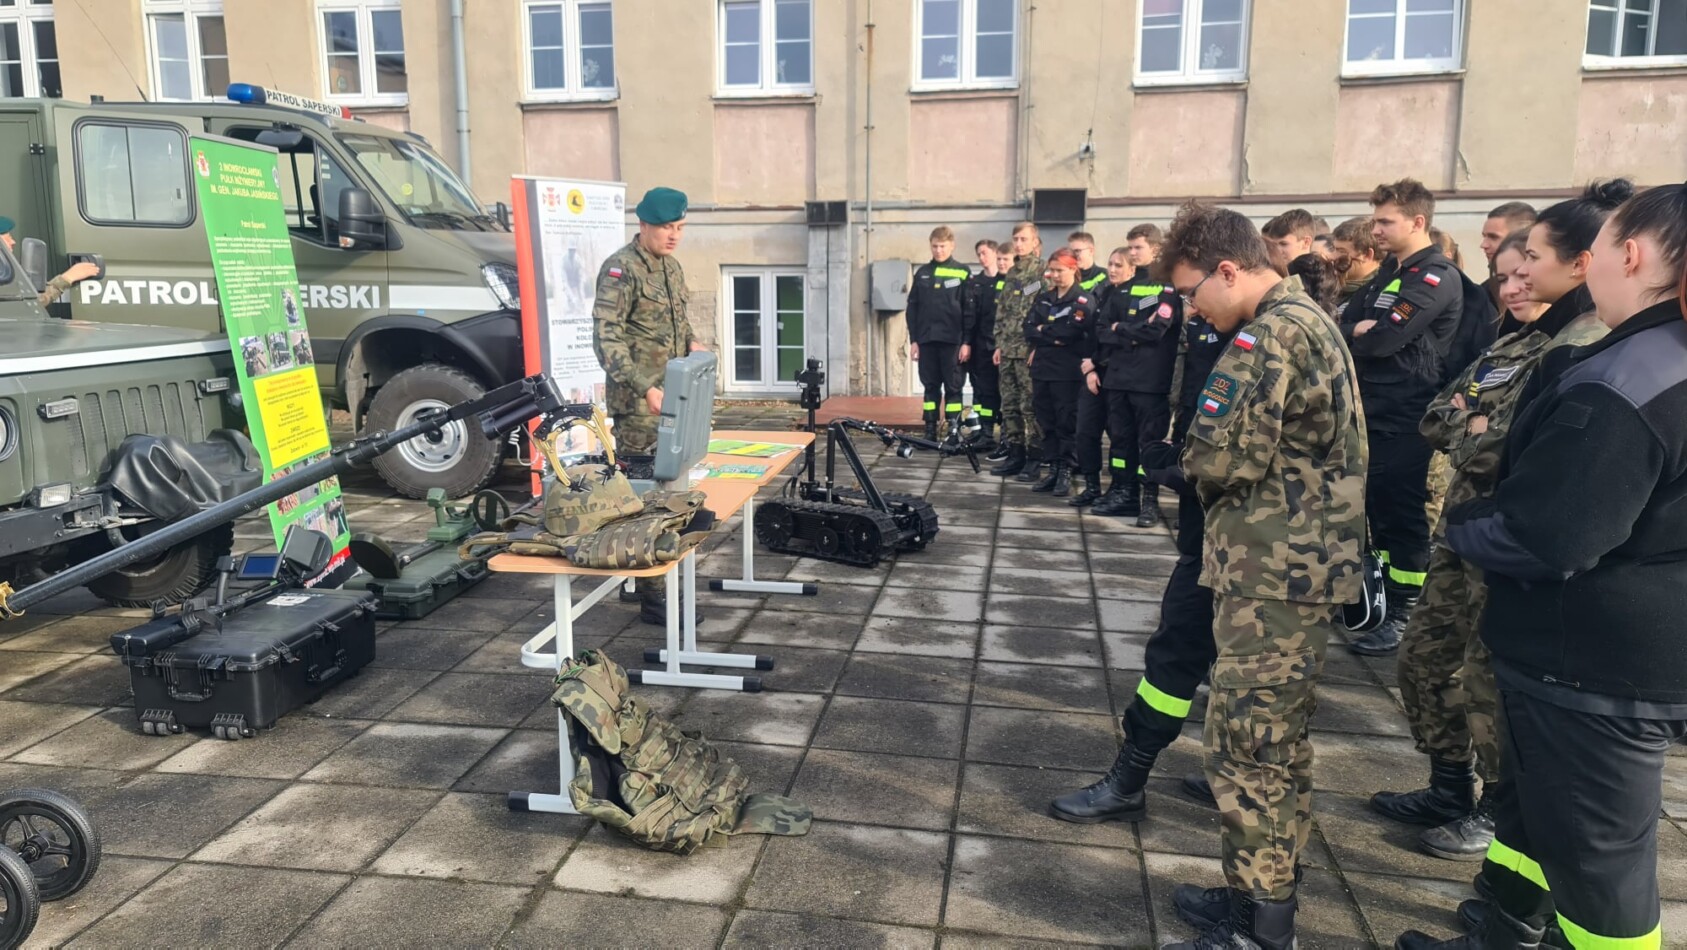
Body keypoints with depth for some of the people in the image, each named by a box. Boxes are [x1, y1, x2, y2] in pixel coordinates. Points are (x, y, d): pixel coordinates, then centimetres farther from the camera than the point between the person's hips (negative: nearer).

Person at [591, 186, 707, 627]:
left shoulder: (671, 265, 14)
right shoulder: (621, 269, -12)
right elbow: (606, 338, -19)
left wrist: (693, 342, 5)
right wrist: (644, 388, -26)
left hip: (673, 397, 8)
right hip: (637, 402, -8)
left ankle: (646, 574, 27)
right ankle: (652, 595, 0)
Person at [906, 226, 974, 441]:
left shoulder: (963, 274, 1)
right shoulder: (922, 273, 10)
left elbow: (969, 311, -1)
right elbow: (912, 308, 11)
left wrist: (967, 342, -7)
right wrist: (913, 339, 5)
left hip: (953, 341, -3)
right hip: (926, 339, 3)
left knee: (953, 387, 1)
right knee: (930, 387, 7)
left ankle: (953, 432, 5)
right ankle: (930, 431, 12)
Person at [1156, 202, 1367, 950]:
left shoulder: (1270, 335, -17)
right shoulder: (1312, 320, 15)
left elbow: (1217, 457, -23)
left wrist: (1197, 464, -2)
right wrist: (1224, 470, 3)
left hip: (1271, 573, -10)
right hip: (1306, 564, 10)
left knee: (1244, 744, -1)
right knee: (1279, 738, 18)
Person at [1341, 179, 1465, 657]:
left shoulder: (1437, 278, -13)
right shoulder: (1387, 271, 16)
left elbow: (1384, 339, -21)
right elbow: (1344, 325, 9)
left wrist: (1357, 334, -2)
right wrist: (1362, 330, -11)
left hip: (1405, 418, -9)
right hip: (1373, 410, 9)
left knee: (1403, 514, -2)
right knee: (1379, 508, 16)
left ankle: (1403, 615, 7)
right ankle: (1381, 596, 28)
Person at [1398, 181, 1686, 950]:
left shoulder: (1624, 384, -25)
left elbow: (1542, 537, -28)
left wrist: (1462, 524, -9)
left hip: (1590, 663, -10)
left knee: (1592, 853, 6)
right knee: (1535, 807, 24)